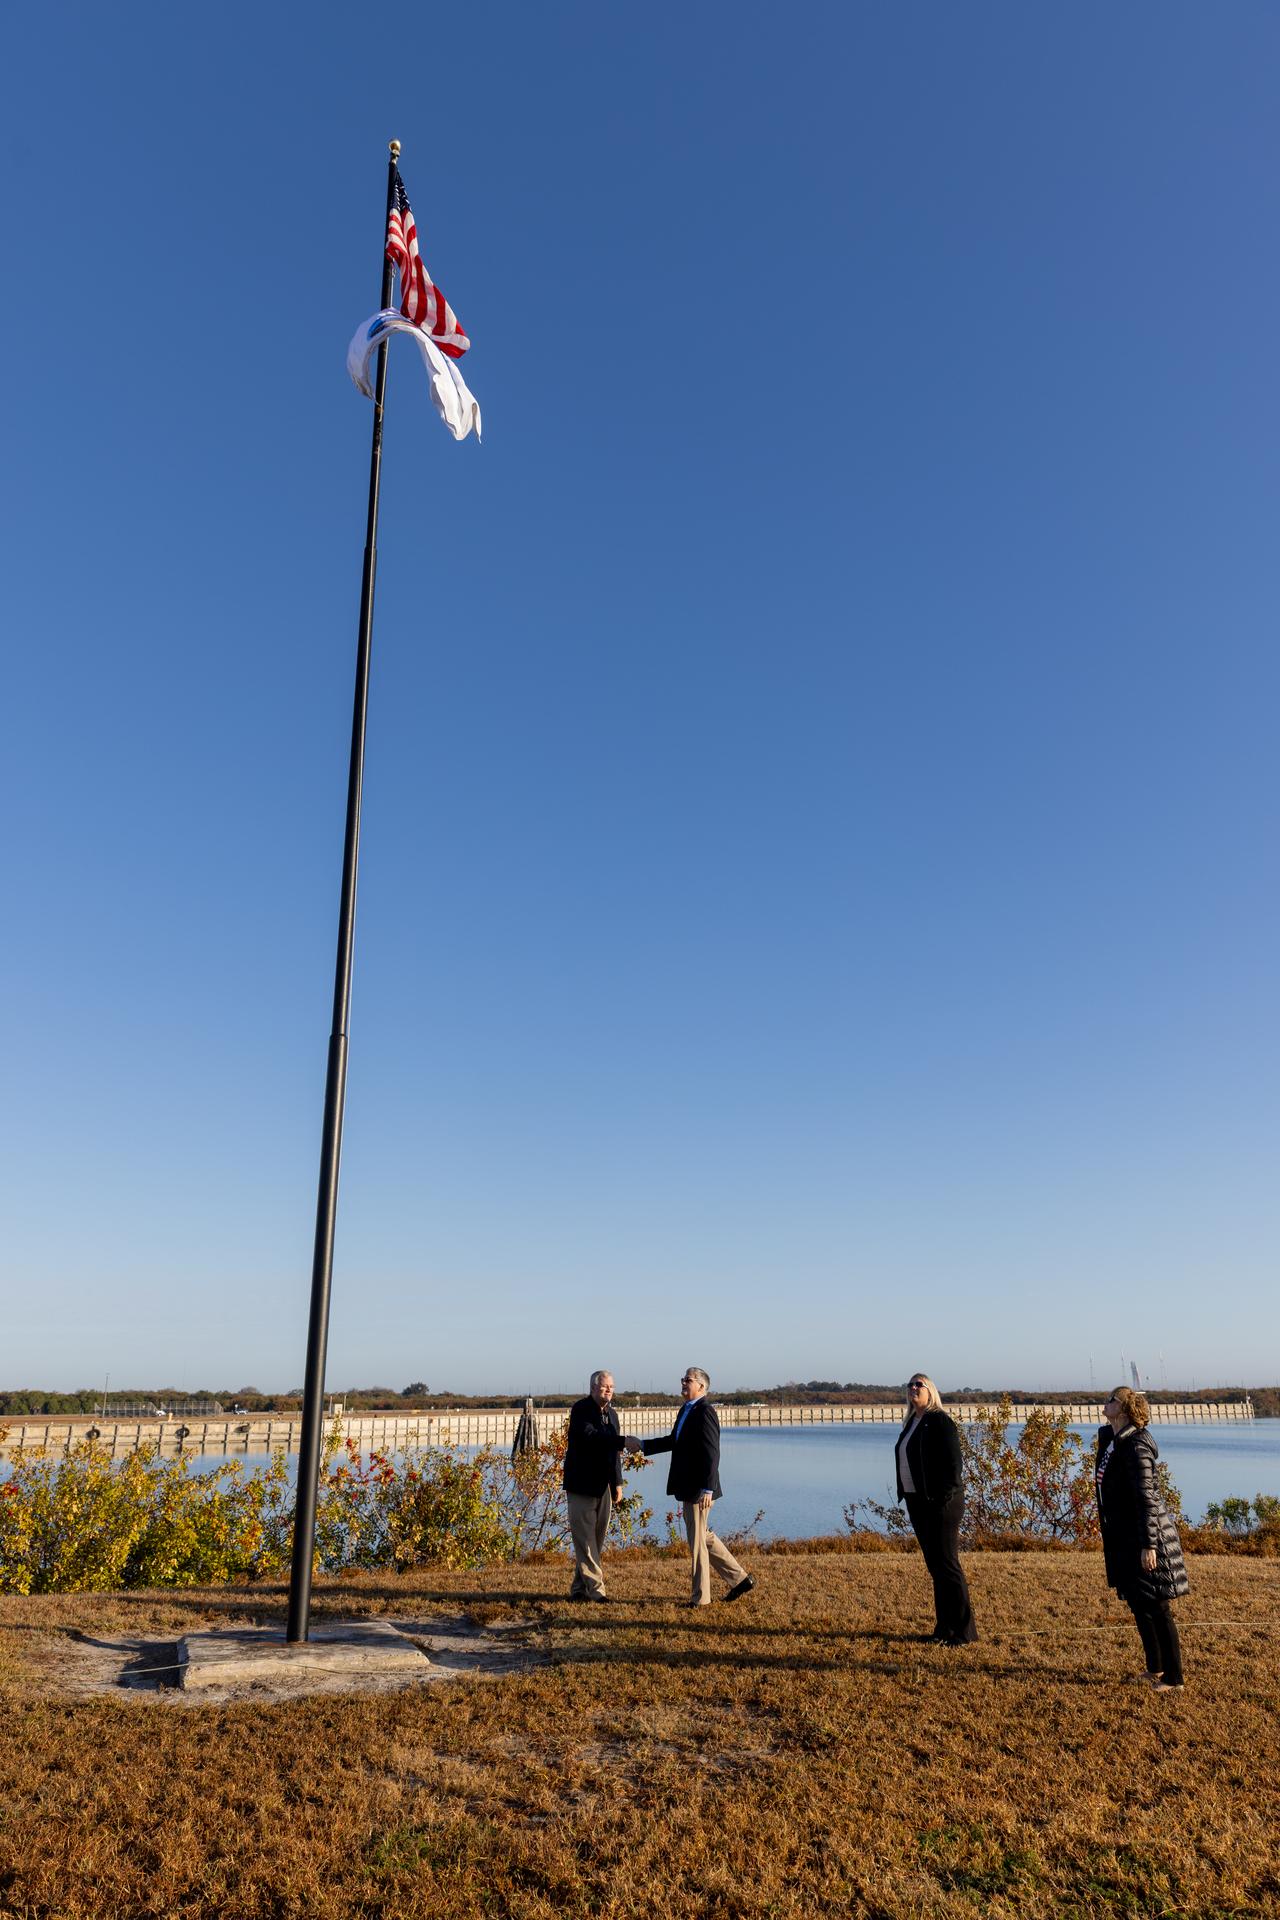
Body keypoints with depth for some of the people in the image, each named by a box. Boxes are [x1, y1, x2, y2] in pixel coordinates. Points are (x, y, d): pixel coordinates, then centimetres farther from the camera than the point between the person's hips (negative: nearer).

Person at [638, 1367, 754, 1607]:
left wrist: (707, 1489, -24)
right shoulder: (685, 1410, 12)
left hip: (699, 1488, -10)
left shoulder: (705, 1412, -18)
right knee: (704, 1537, 18)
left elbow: (711, 1454, -22)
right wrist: (642, 1445, 13)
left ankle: (700, 1596, 15)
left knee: (697, 1541, 2)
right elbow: (673, 1441, 20)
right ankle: (739, 1579, 27)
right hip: (688, 1488, 10)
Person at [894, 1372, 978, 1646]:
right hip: (917, 1502, 9)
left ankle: (963, 1631, 3)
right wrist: (908, 1500, 13)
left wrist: (945, 1499, -19)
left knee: (947, 1564, -5)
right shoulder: (911, 1423, 14)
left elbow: (953, 1463, -16)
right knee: (934, 1565, 13)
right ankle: (944, 1627, 21)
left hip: (940, 1503, -9)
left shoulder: (940, 1421, -12)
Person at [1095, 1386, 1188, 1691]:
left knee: (1156, 1608, 0)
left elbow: (1147, 1497, -23)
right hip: (1123, 1537, 9)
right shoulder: (1109, 1440, 6)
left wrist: (1148, 1545, -23)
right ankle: (1155, 1668, 32)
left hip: (1145, 1534, -9)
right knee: (1138, 1604, 18)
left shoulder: (1135, 1447, -21)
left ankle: (1174, 1680, 10)